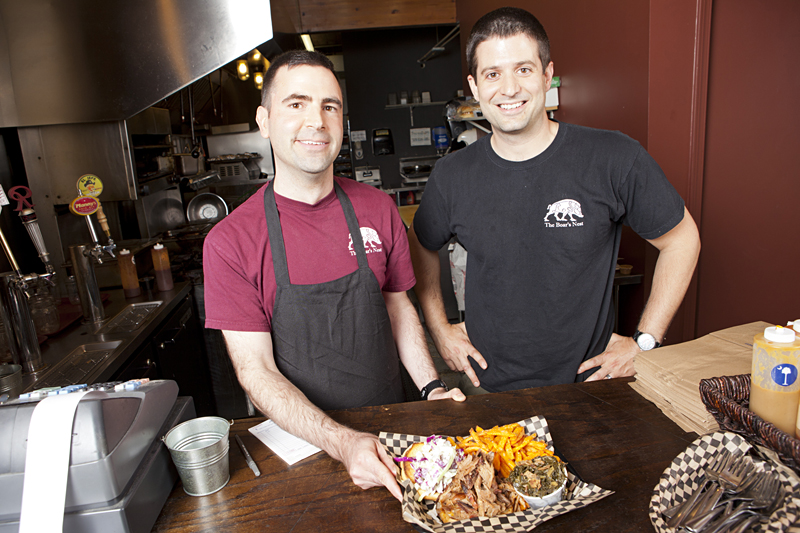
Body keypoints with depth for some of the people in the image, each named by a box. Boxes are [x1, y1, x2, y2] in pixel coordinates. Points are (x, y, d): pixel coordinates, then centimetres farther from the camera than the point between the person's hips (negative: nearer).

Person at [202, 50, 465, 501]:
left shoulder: (378, 210, -5)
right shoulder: (230, 243, -15)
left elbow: (399, 307, 5)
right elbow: (256, 370, -17)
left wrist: (432, 388, -6)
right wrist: (342, 443, -29)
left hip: (390, 426, 3)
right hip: (299, 442, -2)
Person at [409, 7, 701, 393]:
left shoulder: (614, 160, -13)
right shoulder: (452, 176, -7)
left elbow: (681, 240, -1)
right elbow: (422, 246, 11)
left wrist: (645, 342, -5)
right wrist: (438, 327, 5)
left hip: (588, 380, -1)